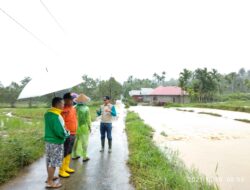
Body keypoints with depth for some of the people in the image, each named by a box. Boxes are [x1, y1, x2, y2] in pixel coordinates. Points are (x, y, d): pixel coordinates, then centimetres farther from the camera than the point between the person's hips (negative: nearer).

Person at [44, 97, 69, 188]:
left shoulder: (47, 113, 3)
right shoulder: (57, 117, -27)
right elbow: (61, 132, -27)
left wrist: (64, 132, 11)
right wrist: (67, 134, -7)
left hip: (48, 140, 9)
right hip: (56, 142, -9)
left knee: (49, 160, 21)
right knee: (54, 162, 5)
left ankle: (49, 177, 39)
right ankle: (50, 182, 19)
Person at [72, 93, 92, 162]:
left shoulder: (75, 108, -4)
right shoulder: (86, 108, -16)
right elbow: (88, 119, -11)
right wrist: (90, 127, 1)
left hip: (76, 127, 5)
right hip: (84, 127, -4)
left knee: (76, 141, 18)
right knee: (84, 142, 7)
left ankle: (74, 155, 31)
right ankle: (84, 157, 16)